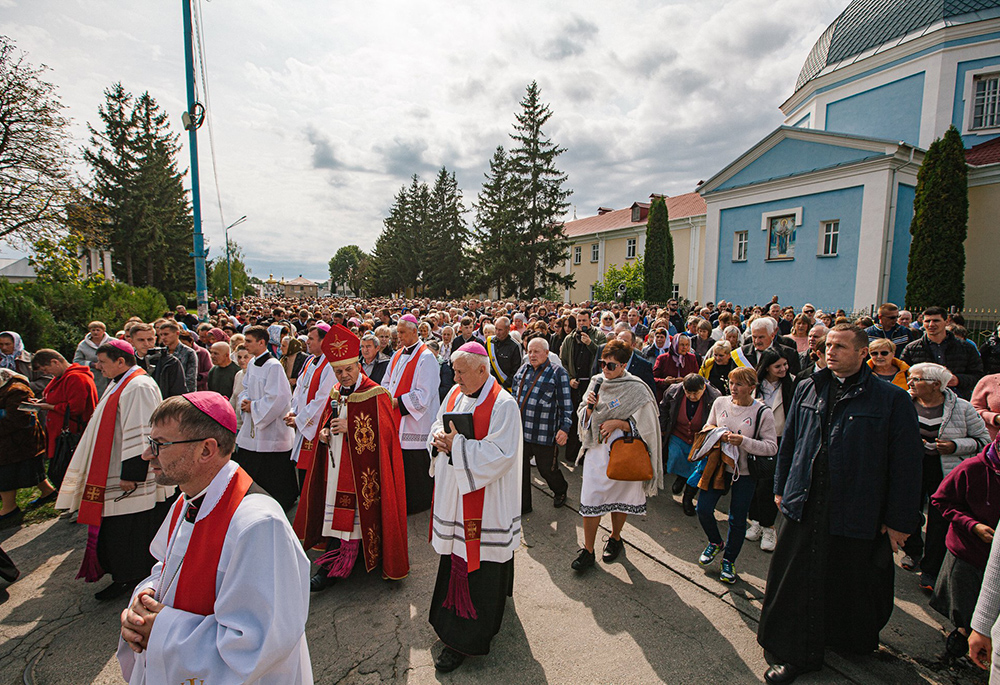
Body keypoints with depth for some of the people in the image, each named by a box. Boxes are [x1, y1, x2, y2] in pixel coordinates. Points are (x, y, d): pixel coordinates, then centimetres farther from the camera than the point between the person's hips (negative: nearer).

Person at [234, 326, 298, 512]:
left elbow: (277, 397, -23)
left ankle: (281, 510, 21)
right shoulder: (252, 364, 8)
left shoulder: (273, 366, -19)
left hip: (271, 429, -9)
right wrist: (245, 402, -1)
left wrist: (253, 406, -14)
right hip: (251, 428, 9)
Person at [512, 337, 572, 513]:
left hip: (544, 433, -5)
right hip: (520, 430, 5)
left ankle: (560, 490, 40)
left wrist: (564, 428, -14)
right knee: (520, 468, 9)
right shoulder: (522, 370, 10)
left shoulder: (558, 373, -7)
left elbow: (566, 404, -8)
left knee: (546, 469, 9)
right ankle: (523, 505, 26)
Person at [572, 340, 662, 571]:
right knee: (590, 500, 1)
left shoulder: (637, 390, -12)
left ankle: (615, 538, 39)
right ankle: (588, 550, 14)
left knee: (620, 498, 14)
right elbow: (584, 419, 8)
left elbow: (646, 425, -9)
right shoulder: (596, 383, 2)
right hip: (597, 450, 3)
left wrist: (618, 423, -19)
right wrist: (589, 406, -14)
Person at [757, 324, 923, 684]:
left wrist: (899, 520, -6)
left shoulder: (892, 399, -7)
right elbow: (789, 441, 12)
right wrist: (781, 489, 13)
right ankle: (795, 654, 28)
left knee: (851, 583, 16)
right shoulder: (807, 389, 4)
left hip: (858, 512, -3)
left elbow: (906, 462, -6)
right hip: (805, 503, 3)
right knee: (798, 580, 10)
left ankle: (857, 641, 47)